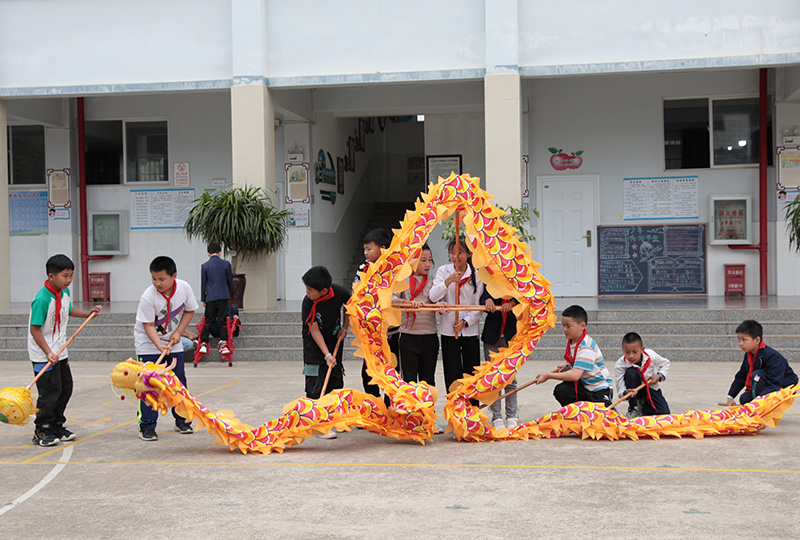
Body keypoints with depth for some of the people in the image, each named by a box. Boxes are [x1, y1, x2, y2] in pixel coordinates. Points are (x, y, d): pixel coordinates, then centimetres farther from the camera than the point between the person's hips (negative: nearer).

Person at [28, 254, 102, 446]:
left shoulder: (65, 293, 3)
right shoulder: (42, 299, -23)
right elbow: (35, 329, -22)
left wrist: (88, 313, 18)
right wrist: (48, 353, -27)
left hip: (60, 352, 9)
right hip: (43, 355, -9)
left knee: (65, 388, 12)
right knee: (50, 391, -8)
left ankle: (56, 427, 25)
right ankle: (41, 431, 4)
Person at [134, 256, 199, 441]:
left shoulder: (184, 288, -14)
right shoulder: (148, 297, -25)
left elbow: (189, 311, 2)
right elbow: (148, 325, -22)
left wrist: (178, 332, -8)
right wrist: (160, 346, -35)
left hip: (173, 342, 4)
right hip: (148, 343, -4)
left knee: (179, 381, 7)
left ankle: (182, 421, 22)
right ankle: (147, 427, -2)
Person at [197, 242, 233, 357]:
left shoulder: (205, 266, 2)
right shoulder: (226, 264, 2)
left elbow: (203, 284, 6)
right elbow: (230, 281, 9)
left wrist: (203, 299, 13)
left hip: (210, 297, 0)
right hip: (223, 296, 0)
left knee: (208, 321, 8)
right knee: (222, 320, 2)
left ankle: (204, 343, 3)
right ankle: (223, 343, -7)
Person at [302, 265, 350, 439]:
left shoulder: (338, 292, -18)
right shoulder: (308, 303, -24)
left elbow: (350, 304, 6)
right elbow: (314, 330, -21)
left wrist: (344, 328, 2)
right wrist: (327, 355, -25)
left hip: (334, 341, 3)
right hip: (314, 345, -3)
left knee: (336, 381, 6)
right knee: (316, 385, -11)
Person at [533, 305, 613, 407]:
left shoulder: (587, 347, -27)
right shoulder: (570, 341, 2)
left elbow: (575, 375, -35)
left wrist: (548, 376, -30)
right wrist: (568, 366, -2)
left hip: (600, 390, -7)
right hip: (584, 385, 7)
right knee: (560, 390, -18)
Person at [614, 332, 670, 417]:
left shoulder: (651, 355, -20)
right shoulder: (620, 365, -27)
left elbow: (665, 363, 2)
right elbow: (620, 389, -30)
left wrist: (659, 376, -15)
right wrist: (626, 393, -53)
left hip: (651, 387, 2)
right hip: (634, 390, -2)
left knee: (664, 414, -20)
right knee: (631, 372, -36)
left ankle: (644, 405, 14)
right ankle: (633, 408, -19)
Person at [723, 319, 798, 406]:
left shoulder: (772, 356, -28)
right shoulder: (748, 355, 0)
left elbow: (774, 384, -37)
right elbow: (741, 377, 10)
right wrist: (730, 397, 3)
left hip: (785, 386, -8)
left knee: (757, 375, -30)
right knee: (744, 399, -9)